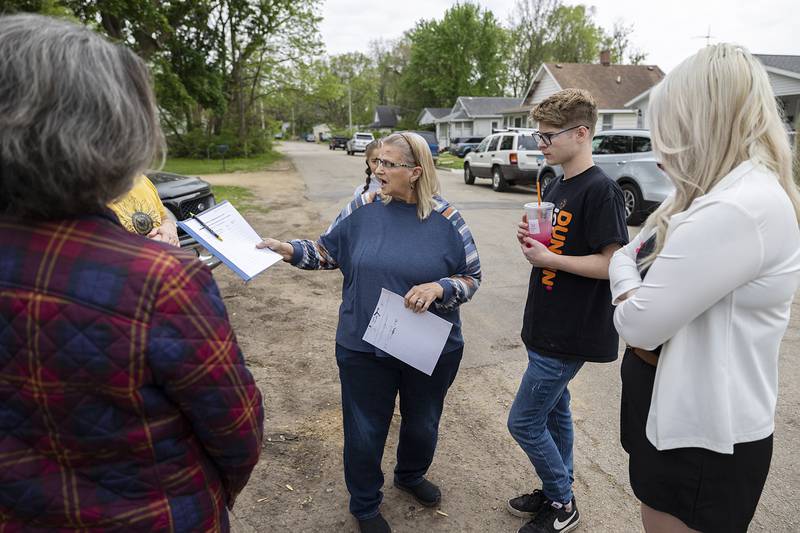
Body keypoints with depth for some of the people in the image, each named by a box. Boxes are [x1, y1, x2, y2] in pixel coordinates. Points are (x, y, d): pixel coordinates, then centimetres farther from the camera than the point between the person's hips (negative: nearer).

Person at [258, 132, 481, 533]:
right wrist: (288, 249, -10)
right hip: (364, 349, 0)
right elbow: (327, 252, 6)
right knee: (365, 431, 13)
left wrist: (437, 288, -22)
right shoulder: (363, 209, -5)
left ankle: (411, 475, 55)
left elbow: (471, 278, -4)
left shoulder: (446, 219, -9)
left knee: (423, 424, 22)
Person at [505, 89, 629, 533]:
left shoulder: (601, 190, -18)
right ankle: (559, 494, 38)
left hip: (570, 334, -9)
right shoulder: (555, 187, 10)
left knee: (524, 422, 0)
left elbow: (613, 264, -22)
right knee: (554, 411, 20)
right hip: (547, 326, 9)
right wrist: (532, 240, -3)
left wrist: (548, 258, -19)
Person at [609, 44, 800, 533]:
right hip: (686, 419, 9)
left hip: (702, 441, -9)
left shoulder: (739, 209, -27)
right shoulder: (736, 193, 7)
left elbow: (638, 323, -27)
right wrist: (637, 302, -12)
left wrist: (630, 304, -5)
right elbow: (624, 258, 8)